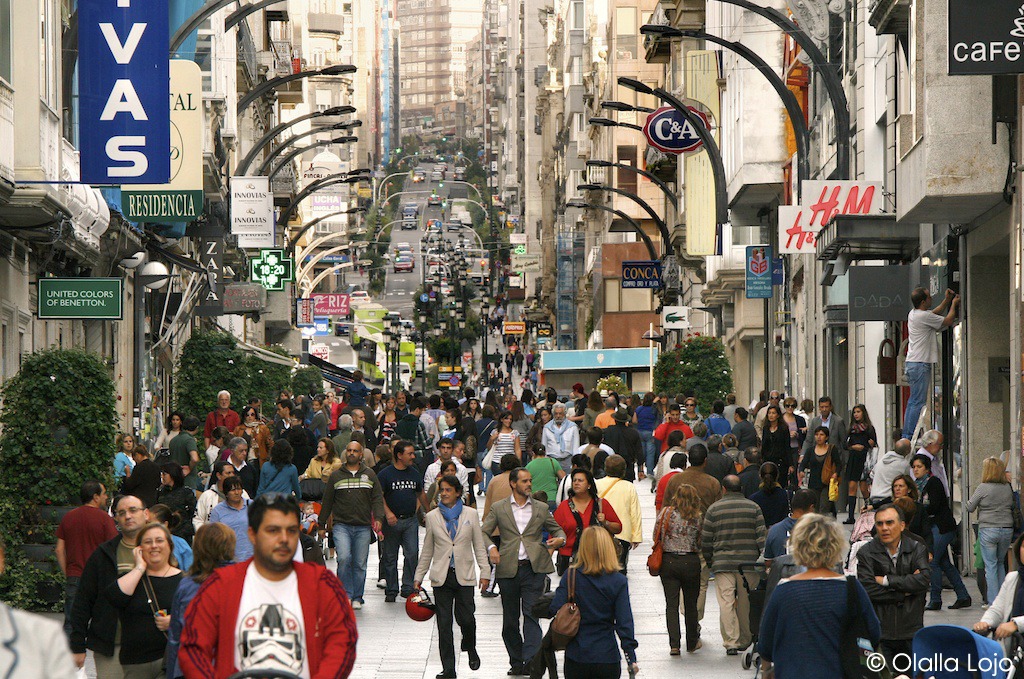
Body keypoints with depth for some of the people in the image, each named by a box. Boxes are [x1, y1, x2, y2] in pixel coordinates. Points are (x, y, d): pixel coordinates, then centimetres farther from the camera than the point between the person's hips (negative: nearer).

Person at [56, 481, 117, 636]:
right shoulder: (103, 518, -7)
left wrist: (67, 574, 15)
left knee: (70, 624, 5)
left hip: (73, 577, 4)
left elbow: (59, 550, 9)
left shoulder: (68, 517, 8)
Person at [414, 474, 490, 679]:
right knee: (444, 622, -1)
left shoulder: (471, 514, 5)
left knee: (466, 617, -9)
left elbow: (479, 546, 7)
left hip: (464, 575, -1)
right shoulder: (432, 516, 8)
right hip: (441, 576, 1)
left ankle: (470, 647, 24)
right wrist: (418, 576, 10)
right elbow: (427, 550, 12)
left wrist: (485, 572, 1)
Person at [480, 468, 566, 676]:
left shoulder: (541, 508, 11)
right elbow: (484, 532, 9)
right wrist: (491, 547, -11)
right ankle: (516, 662, 18)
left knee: (532, 615, -13)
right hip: (508, 570, 1)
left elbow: (556, 529, 19)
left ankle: (530, 661, -19)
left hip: (534, 567, -1)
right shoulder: (499, 508, 8)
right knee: (510, 618, 7)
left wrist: (560, 539, -4)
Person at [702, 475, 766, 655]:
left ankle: (731, 642, -12)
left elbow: (706, 540, 4)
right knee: (746, 603, 12)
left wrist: (708, 561, 16)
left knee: (726, 602, -3)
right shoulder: (753, 507, 3)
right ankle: (745, 641, 22)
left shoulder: (714, 509, 2)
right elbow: (762, 537, 0)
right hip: (749, 563, 1)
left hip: (722, 562, -1)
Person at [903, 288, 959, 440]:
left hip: (911, 364, 10)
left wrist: (946, 300, 27)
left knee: (913, 401, 13)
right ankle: (911, 437, -11)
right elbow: (948, 321, -6)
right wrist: (954, 303, 9)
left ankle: (906, 436, 14)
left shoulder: (913, 313, 13)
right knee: (918, 402, -9)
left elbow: (934, 313, 31)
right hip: (920, 364, -10)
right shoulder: (924, 316, -16)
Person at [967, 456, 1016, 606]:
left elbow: (970, 507, -1)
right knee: (1000, 563, 19)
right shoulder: (1008, 488, 2)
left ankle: (994, 601, -2)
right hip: (1007, 529, 4)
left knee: (991, 565, 1)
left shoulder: (983, 488, -10)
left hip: (988, 530, -4)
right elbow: (1013, 505, 14)